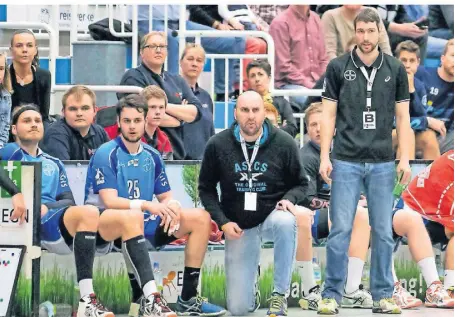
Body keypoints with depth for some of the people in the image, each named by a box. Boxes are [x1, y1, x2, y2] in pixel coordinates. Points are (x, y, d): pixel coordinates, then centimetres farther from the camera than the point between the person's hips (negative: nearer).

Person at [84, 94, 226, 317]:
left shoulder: (152, 156, 12)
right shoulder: (106, 154, -7)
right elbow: (109, 201, -18)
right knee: (133, 216, -41)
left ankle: (188, 299, -9)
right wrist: (146, 205, -33)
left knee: (200, 218, -6)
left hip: (144, 224, 7)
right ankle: (149, 299, -53)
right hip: (108, 225, -7)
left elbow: (166, 197, 14)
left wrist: (172, 206, -12)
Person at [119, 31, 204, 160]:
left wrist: (166, 106, -8)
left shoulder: (177, 81, 20)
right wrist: (180, 117, 1)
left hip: (177, 153, 6)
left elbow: (196, 112, 7)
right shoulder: (133, 78, 0)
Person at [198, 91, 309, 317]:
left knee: (285, 222, -42)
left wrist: (289, 199, -18)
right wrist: (222, 221, -9)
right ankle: (250, 283, 33)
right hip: (238, 227, 0)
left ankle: (279, 296, -25)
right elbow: (206, 188, 4)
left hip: (272, 215, 0)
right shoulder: (217, 145, -7)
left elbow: (300, 183, 4)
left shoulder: (284, 143, -8)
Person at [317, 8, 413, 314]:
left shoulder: (396, 69, 4)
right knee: (340, 230, -2)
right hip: (346, 162, -1)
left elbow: (402, 117, 5)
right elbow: (329, 115, 2)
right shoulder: (338, 67, 0)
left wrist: (405, 160, -2)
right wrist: (324, 157, -5)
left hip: (382, 163, 2)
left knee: (383, 231, 4)